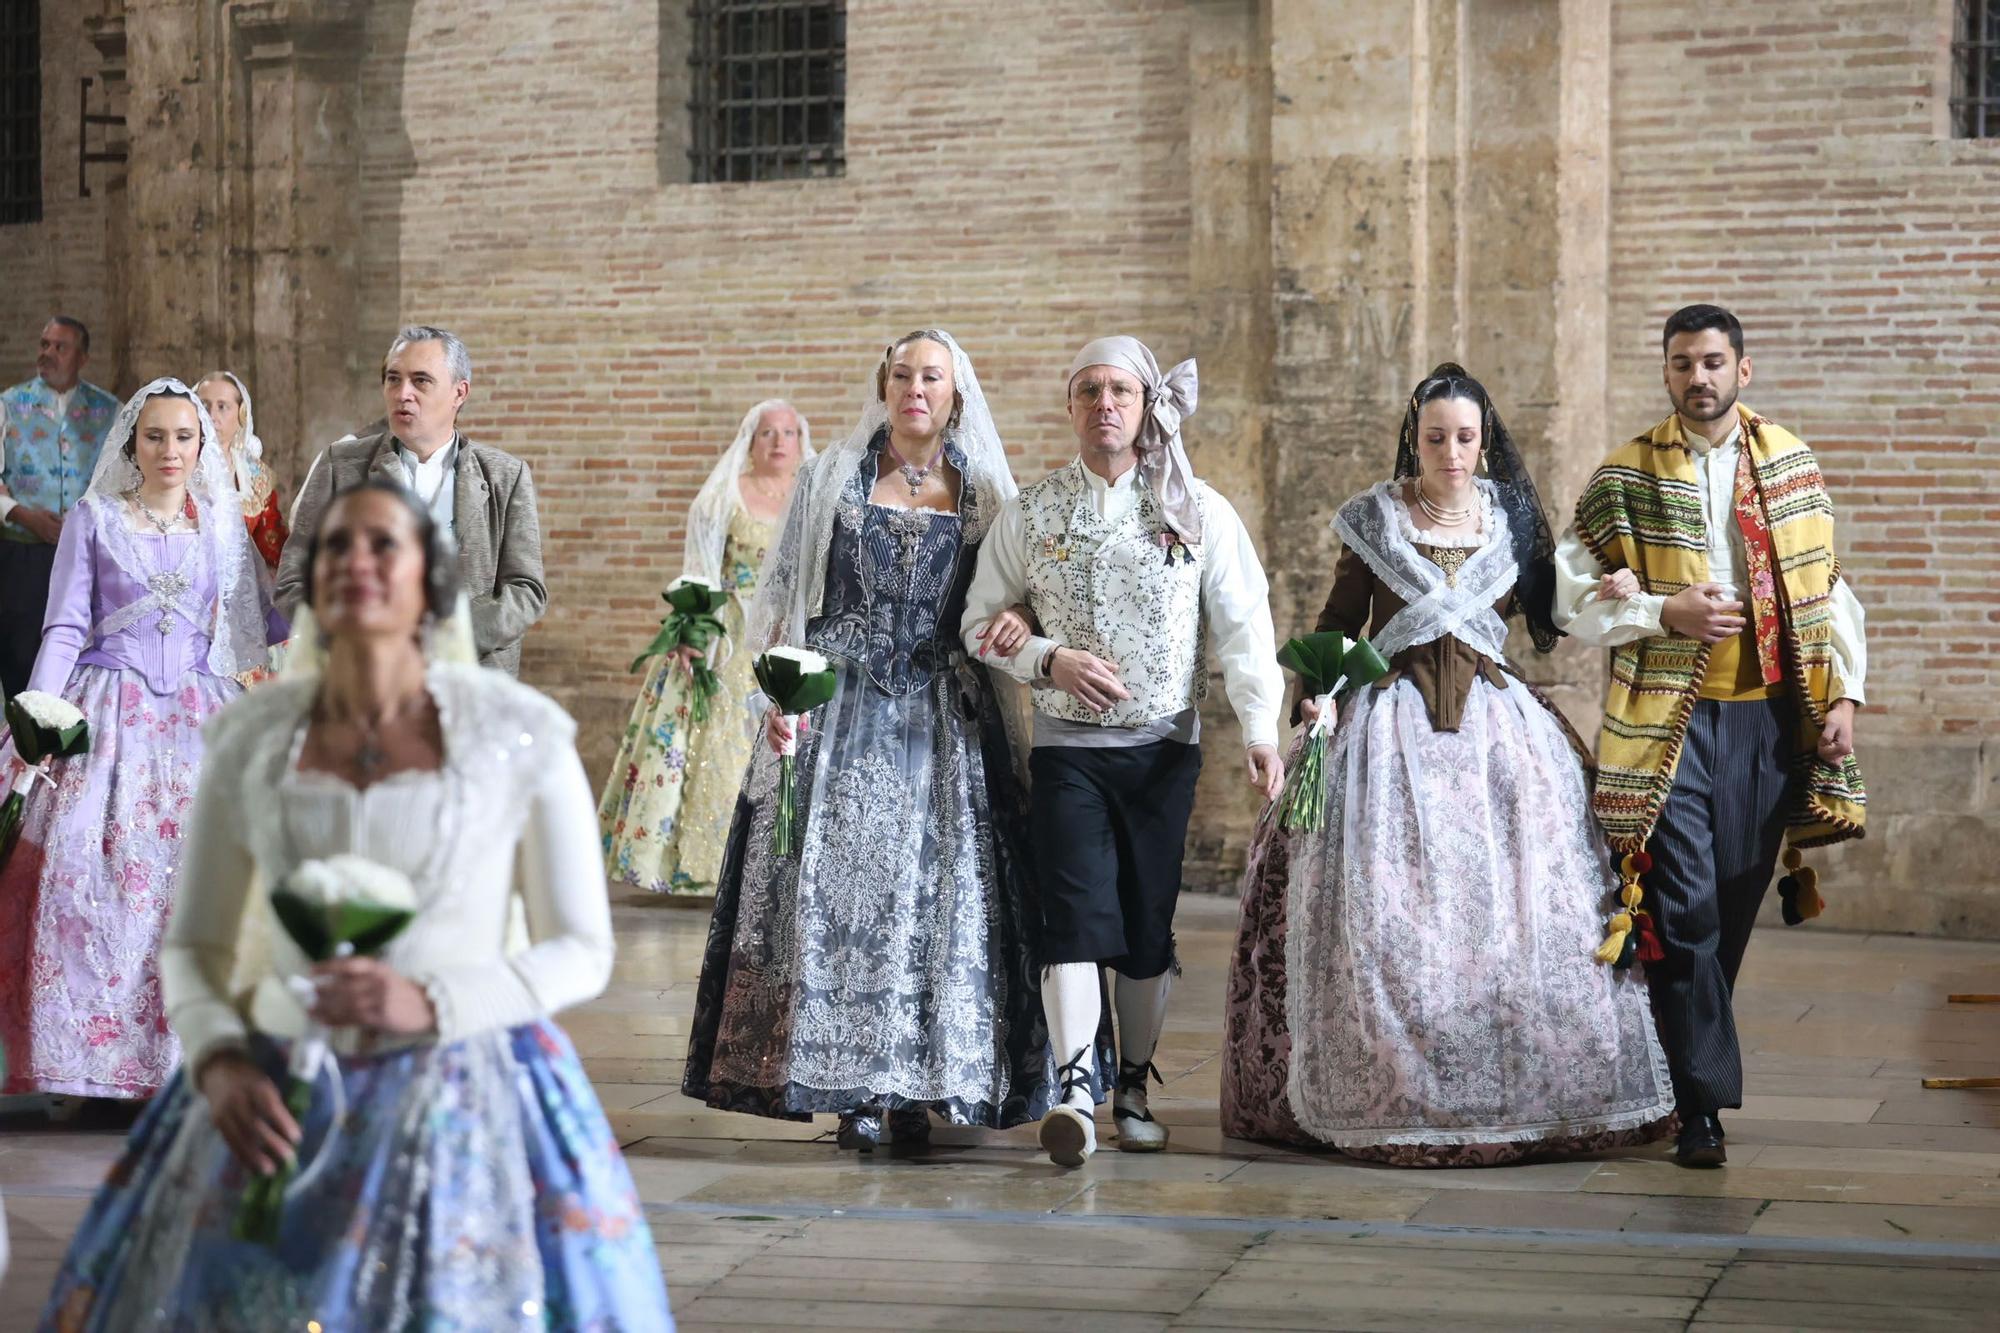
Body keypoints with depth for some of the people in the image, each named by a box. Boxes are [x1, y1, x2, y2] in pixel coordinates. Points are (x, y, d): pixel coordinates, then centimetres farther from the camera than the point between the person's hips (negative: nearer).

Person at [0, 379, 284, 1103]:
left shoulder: (222, 523, 12)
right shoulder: (93, 519, 6)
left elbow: (263, 619, 18)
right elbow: (65, 629, 3)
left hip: (194, 718, 2)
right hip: (106, 714, -1)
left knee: (195, 877, -11)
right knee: (83, 869, -14)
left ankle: (183, 1058, -8)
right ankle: (86, 1059, -9)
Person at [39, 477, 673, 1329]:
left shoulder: (520, 735, -6)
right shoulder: (252, 737, 1)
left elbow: (581, 953, -3)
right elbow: (193, 946, 8)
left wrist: (431, 1004, -19)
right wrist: (216, 1063, -12)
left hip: (467, 1105, -2)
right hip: (282, 1104, 2)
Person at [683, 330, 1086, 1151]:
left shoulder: (982, 493, 8)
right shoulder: (830, 478, 7)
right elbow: (784, 594, 5)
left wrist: (1016, 628, -12)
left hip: (942, 717, 1)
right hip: (839, 706, -1)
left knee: (933, 890, -3)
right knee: (838, 885, -5)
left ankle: (915, 1084, 4)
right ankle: (849, 1088, -1)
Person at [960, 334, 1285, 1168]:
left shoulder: (1198, 511, 2)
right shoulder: (1031, 513, 5)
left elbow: (1243, 626, -1)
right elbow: (980, 623, 10)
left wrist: (1260, 729, -12)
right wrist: (1051, 660, -8)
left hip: (1164, 746, 1)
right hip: (1067, 745, 0)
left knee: (1149, 920, 4)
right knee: (1076, 911, -14)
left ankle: (1134, 1090, 18)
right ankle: (1074, 1091, -21)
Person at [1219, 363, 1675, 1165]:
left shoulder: (1511, 519, 9)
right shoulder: (1373, 521, 5)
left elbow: (1549, 622, 10)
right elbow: (1338, 623, 8)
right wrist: (1314, 690, -7)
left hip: (1496, 722, 2)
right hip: (1391, 725, -1)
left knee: (1519, 905, -5)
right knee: (1386, 913, -8)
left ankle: (1531, 1090, 3)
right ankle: (1392, 1095, -1)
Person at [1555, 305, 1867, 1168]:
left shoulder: (1791, 464, 9)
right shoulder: (1626, 476, 2)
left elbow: (1827, 587, 11)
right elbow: (1573, 595, 1)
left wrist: (1844, 694, 2)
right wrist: (1664, 612, -13)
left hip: (1770, 718, 3)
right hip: (1669, 721, -3)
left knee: (1734, 909, 7)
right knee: (1685, 911, -9)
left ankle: (1684, 1057, 25)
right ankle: (1703, 1105, -7)